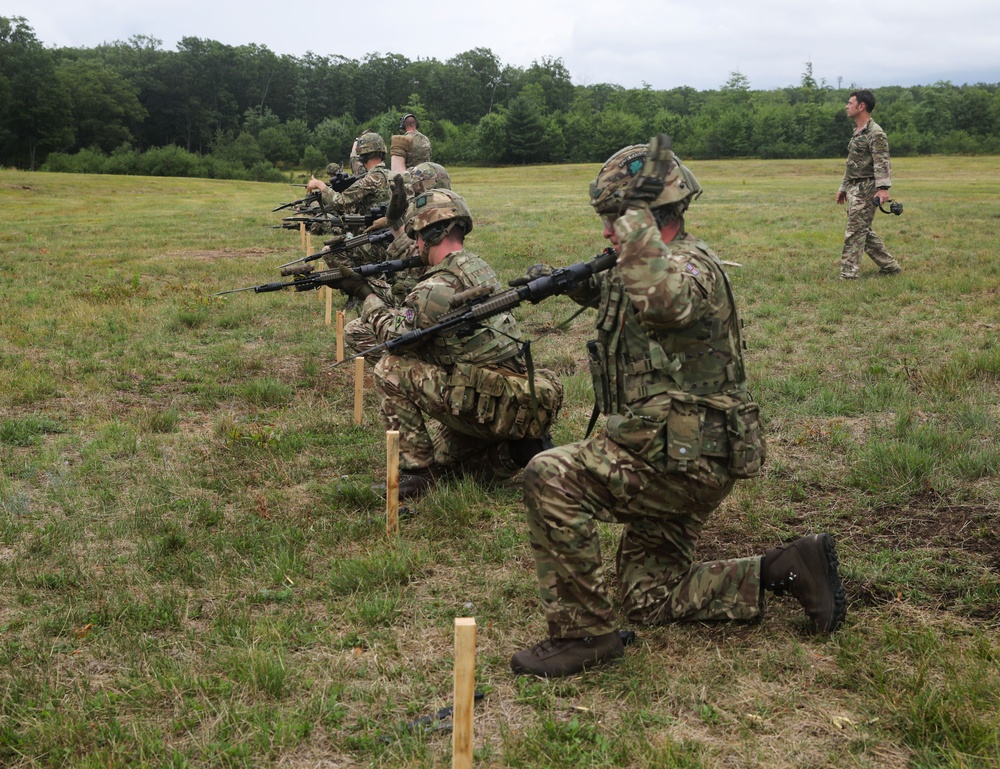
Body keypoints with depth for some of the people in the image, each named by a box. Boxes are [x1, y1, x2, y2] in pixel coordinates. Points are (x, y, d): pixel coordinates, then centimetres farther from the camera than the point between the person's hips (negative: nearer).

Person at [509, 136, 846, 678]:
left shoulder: (692, 265, -18)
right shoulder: (650, 267, 11)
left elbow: (664, 301, -44)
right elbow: (605, 292, 33)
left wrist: (637, 216, -35)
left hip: (682, 461, -11)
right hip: (680, 461, 11)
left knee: (552, 477, -24)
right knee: (648, 598, 17)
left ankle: (583, 632, -14)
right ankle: (786, 570, 16)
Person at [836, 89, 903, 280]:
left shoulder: (876, 133, -13)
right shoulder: (857, 132, 16)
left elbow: (882, 163, -21)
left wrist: (883, 188, -31)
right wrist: (843, 187, 24)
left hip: (866, 189, -10)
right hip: (854, 189, 10)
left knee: (855, 232, -8)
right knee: (863, 232, 13)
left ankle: (848, 274, -5)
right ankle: (890, 266, 20)